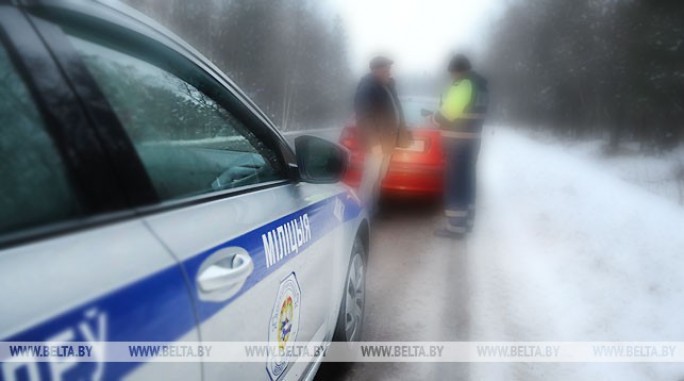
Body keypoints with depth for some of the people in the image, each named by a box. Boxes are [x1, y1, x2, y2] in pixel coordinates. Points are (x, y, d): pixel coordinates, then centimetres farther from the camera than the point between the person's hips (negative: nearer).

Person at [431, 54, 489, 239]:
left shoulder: (463, 85, -15)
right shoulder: (480, 85, 15)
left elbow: (448, 113, -18)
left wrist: (432, 118, 1)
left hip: (458, 141, -10)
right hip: (472, 139, 10)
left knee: (455, 182, -6)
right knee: (466, 180, 15)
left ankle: (455, 226, -2)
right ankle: (466, 221, 25)